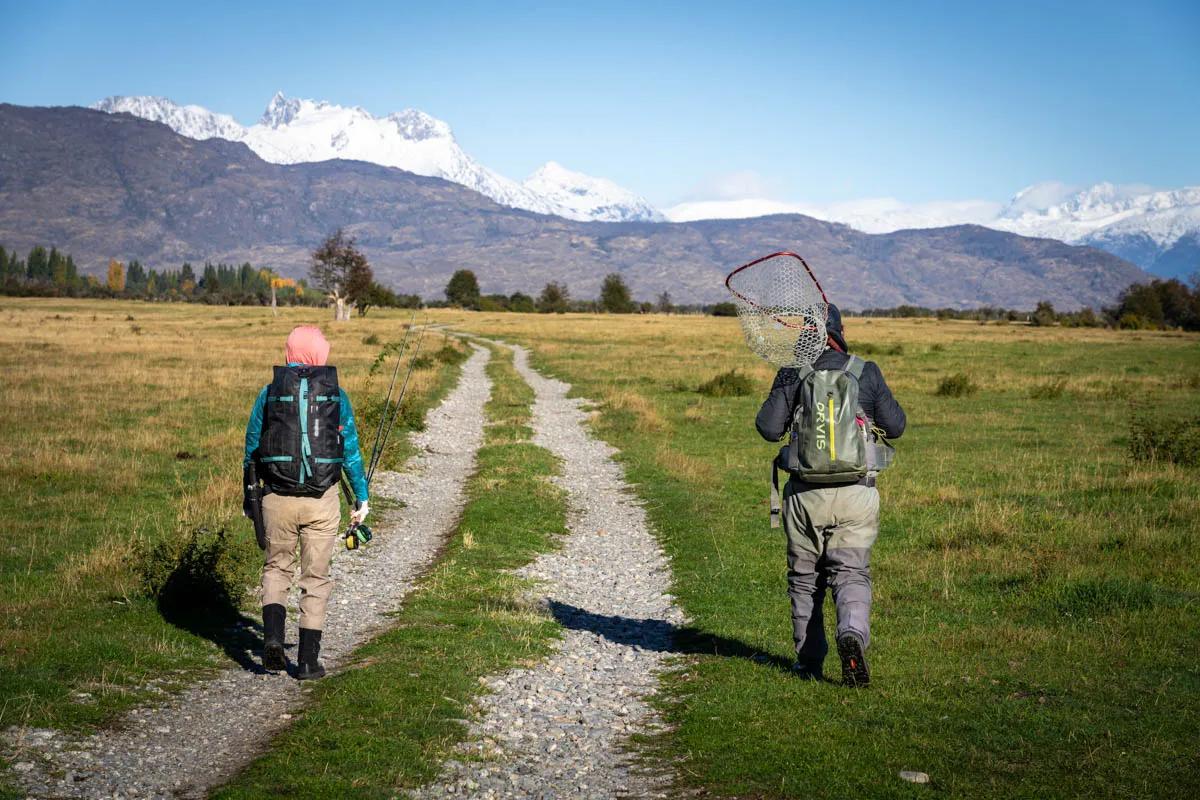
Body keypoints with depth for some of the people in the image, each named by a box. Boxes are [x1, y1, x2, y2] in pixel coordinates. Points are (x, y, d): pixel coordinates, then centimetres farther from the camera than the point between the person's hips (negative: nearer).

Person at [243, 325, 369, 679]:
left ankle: (272, 635, -3)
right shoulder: (336, 394, -1)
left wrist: (250, 494, 19)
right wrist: (361, 497, 11)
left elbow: (251, 448, 6)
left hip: (277, 498, 1)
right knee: (316, 577, 10)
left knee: (276, 567, 19)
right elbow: (350, 450, 1)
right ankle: (308, 660, 10)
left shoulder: (269, 393, 1)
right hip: (321, 501, 0)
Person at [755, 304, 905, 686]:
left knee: (804, 578, 14)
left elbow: (769, 429, -5)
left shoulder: (792, 375, -3)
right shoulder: (867, 372, -1)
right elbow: (895, 426, 5)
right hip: (856, 493, 0)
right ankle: (853, 633, -26)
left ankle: (809, 662, 19)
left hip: (806, 493, 0)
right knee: (852, 573, 3)